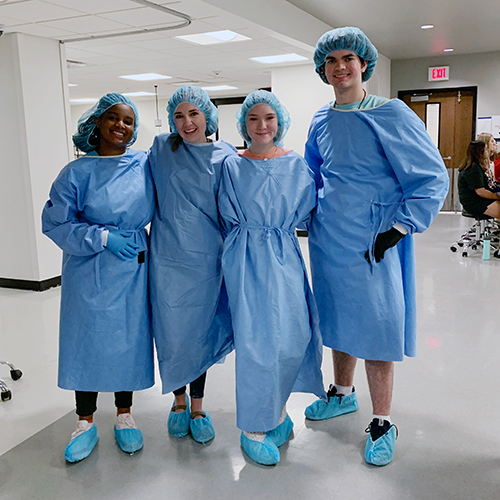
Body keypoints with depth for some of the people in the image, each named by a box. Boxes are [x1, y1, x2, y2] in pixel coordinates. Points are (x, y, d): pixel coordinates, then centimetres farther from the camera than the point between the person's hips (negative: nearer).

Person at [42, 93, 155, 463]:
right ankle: (86, 422, 24)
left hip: (133, 269, 2)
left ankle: (124, 415, 29)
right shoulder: (77, 172, -4)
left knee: (129, 339, 9)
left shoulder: (145, 164, 2)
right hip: (90, 272, -2)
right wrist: (103, 238, -16)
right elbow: (56, 223, -6)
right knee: (87, 339, 5)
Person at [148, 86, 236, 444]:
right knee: (172, 334, 5)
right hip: (168, 257, 1)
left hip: (207, 259, 0)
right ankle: (179, 400, 29)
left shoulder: (225, 156, 1)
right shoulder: (162, 149, 3)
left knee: (200, 333, 8)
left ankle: (198, 407, 26)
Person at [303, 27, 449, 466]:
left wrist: (398, 229, -14)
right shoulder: (322, 121, 7)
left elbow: (431, 178, -10)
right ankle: (342, 394, 38)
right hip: (329, 240, 6)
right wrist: (313, 215, 13)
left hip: (373, 244, -5)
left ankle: (382, 423, 16)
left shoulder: (392, 114, -10)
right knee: (339, 319, 17)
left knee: (376, 327, 0)